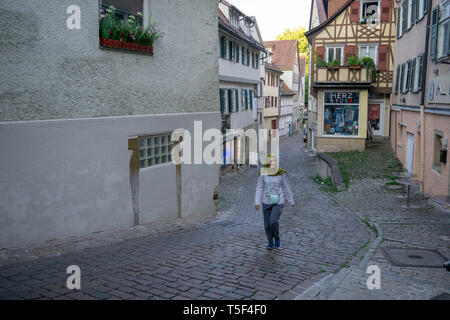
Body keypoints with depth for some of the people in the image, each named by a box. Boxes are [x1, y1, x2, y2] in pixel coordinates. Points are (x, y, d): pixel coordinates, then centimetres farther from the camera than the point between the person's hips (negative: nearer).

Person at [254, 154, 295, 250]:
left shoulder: (281, 173, -10)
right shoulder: (263, 173, -5)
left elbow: (287, 188, -2)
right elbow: (259, 188, -3)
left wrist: (291, 201, 5)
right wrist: (257, 202, -8)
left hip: (278, 202, -2)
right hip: (267, 201, 2)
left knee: (273, 221, -16)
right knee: (267, 224, 5)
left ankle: (277, 237, 12)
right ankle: (270, 243, 25)